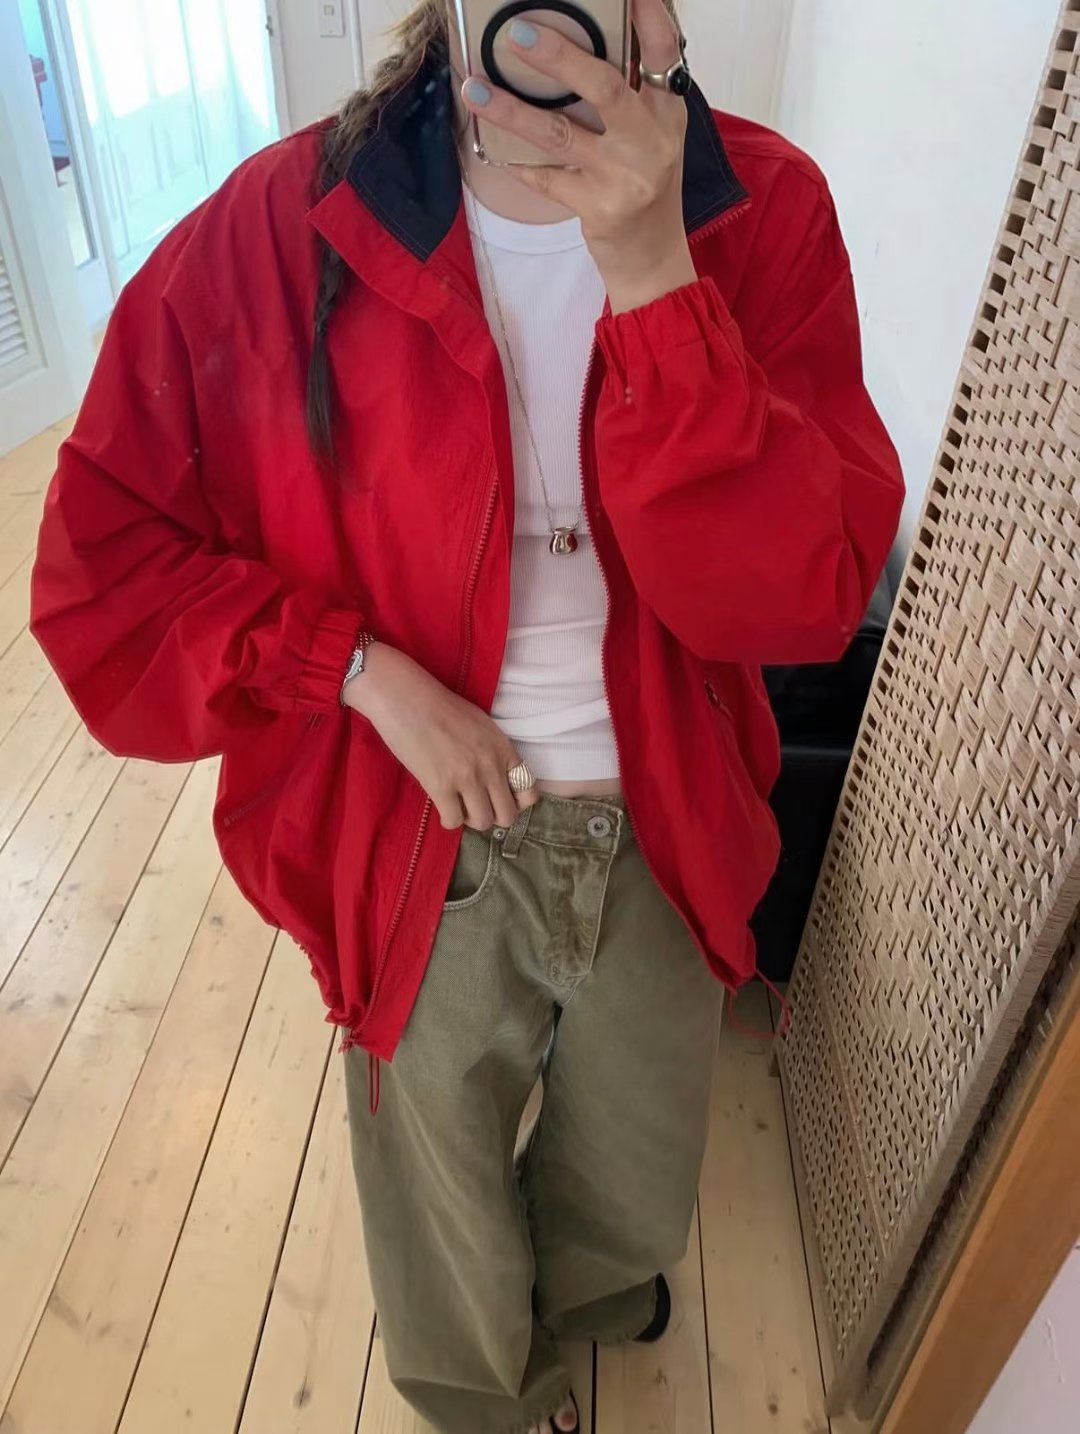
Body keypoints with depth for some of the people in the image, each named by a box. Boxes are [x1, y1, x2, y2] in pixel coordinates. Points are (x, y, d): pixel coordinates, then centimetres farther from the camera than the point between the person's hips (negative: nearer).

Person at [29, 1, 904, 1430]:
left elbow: (805, 600, -20)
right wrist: (367, 672, -20)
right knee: (440, 1182, 26)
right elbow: (100, 560, -9)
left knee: (636, 1189, 29)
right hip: (419, 845, -1)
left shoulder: (764, 209, -10)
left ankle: (588, 1285, 70)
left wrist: (653, 275, -31)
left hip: (661, 832, 2)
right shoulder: (285, 222, -14)